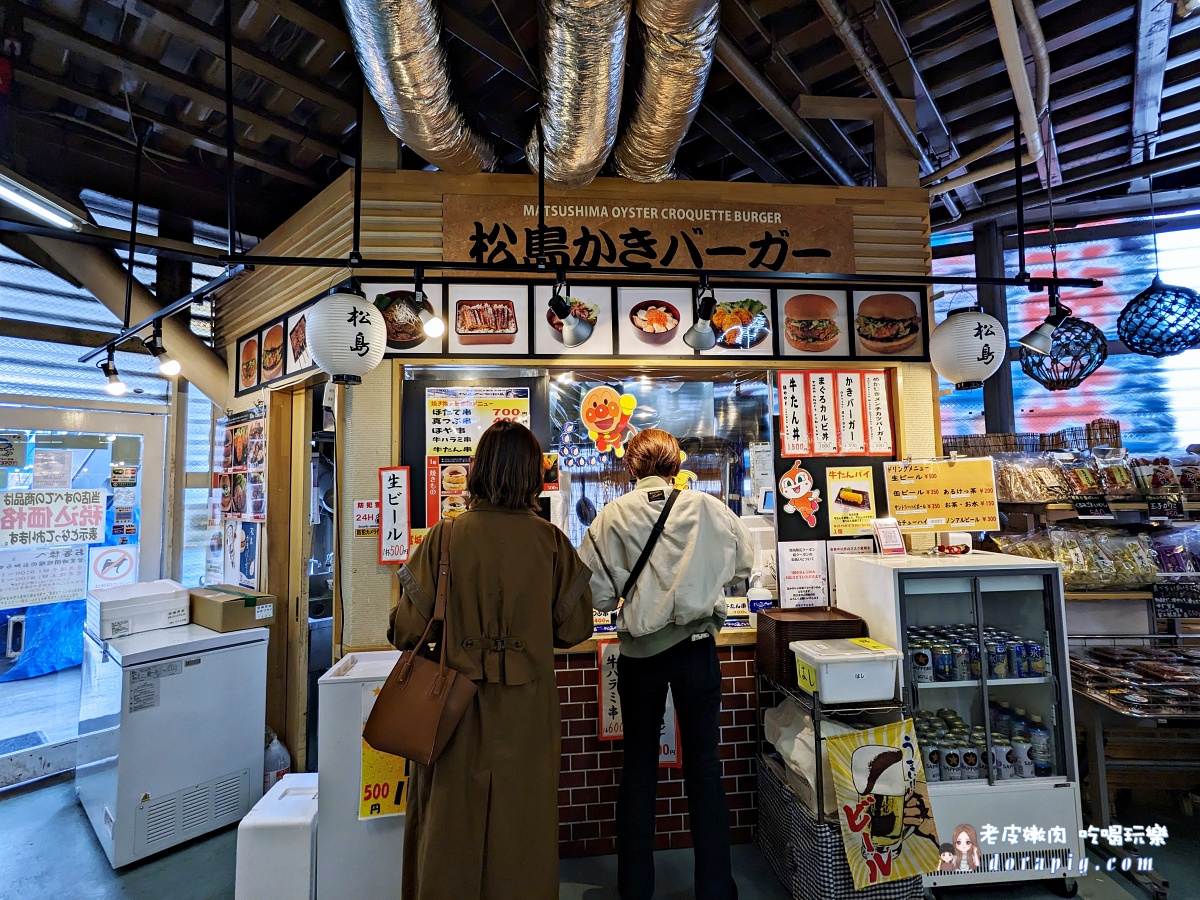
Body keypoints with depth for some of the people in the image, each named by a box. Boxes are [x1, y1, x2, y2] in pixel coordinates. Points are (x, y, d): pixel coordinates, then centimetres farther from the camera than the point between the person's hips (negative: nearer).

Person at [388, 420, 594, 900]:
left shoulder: (443, 537, -13)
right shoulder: (551, 540, -10)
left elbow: (407, 630, -8)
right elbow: (574, 629, -4)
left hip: (457, 703, 0)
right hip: (527, 709, 1)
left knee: (451, 828, 20)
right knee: (521, 822, 20)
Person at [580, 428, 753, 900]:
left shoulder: (612, 515, -10)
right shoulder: (708, 507, -7)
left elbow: (598, 593, -9)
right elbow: (743, 562, 8)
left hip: (639, 652, 0)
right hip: (697, 648, 0)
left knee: (639, 765, 17)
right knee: (704, 766, 15)